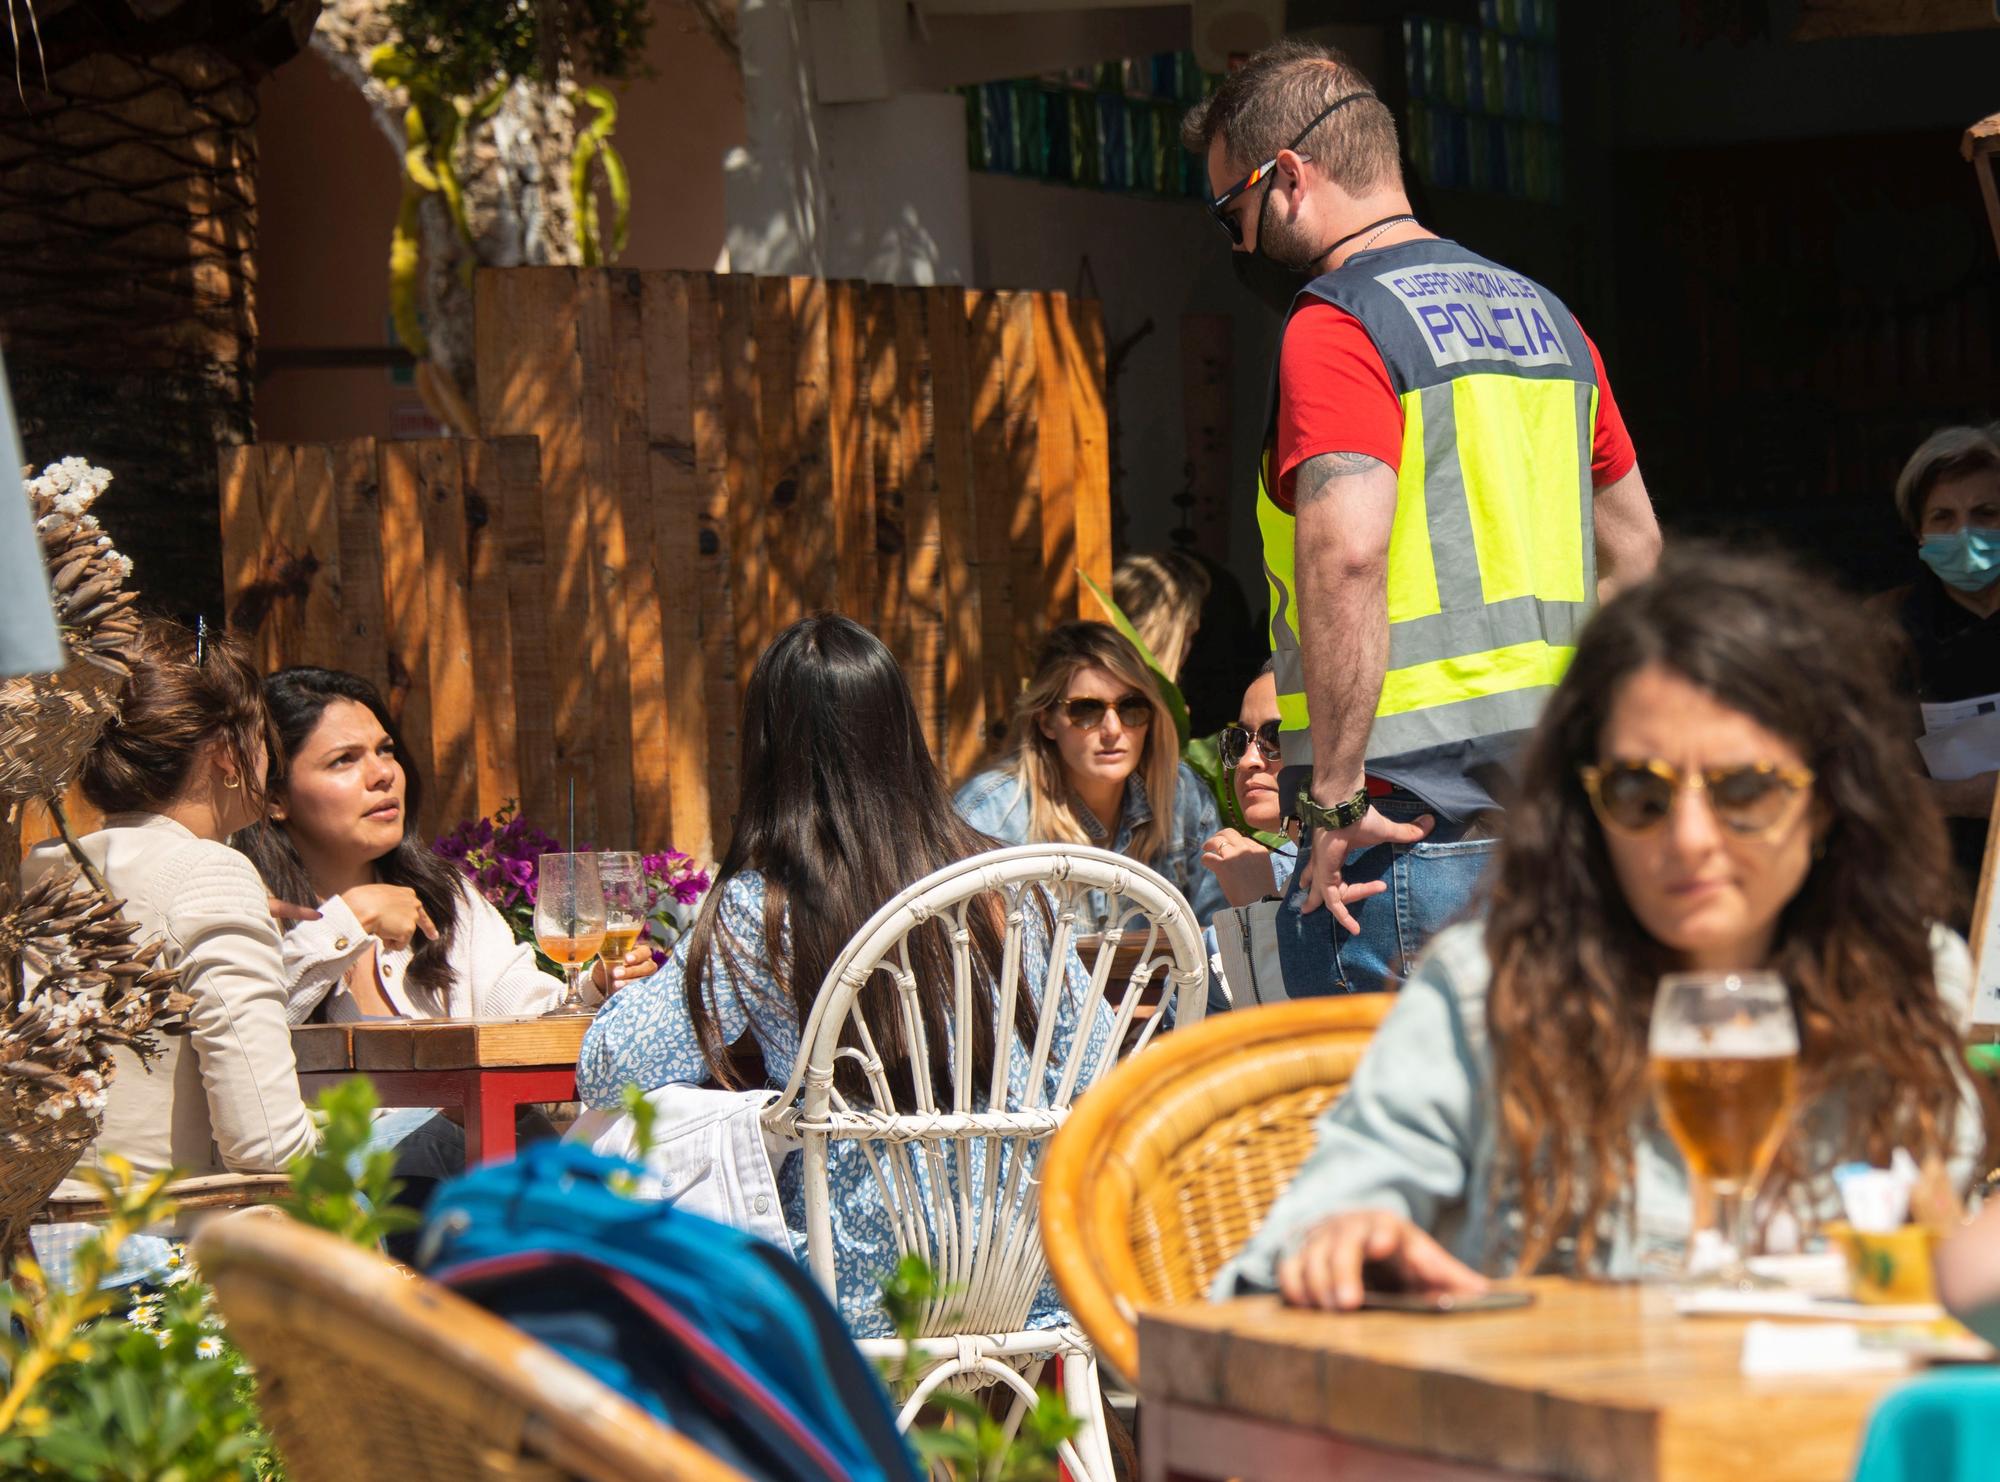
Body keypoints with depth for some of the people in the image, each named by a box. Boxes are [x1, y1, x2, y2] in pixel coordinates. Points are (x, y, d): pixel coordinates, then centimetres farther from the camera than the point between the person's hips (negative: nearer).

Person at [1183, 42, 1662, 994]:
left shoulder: (1336, 326, -10)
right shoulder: (1541, 315, 17)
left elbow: (1347, 556, -24)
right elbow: (1634, 551, 23)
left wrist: (1333, 794, -21)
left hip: (1409, 823, -8)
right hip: (1553, 829, 8)